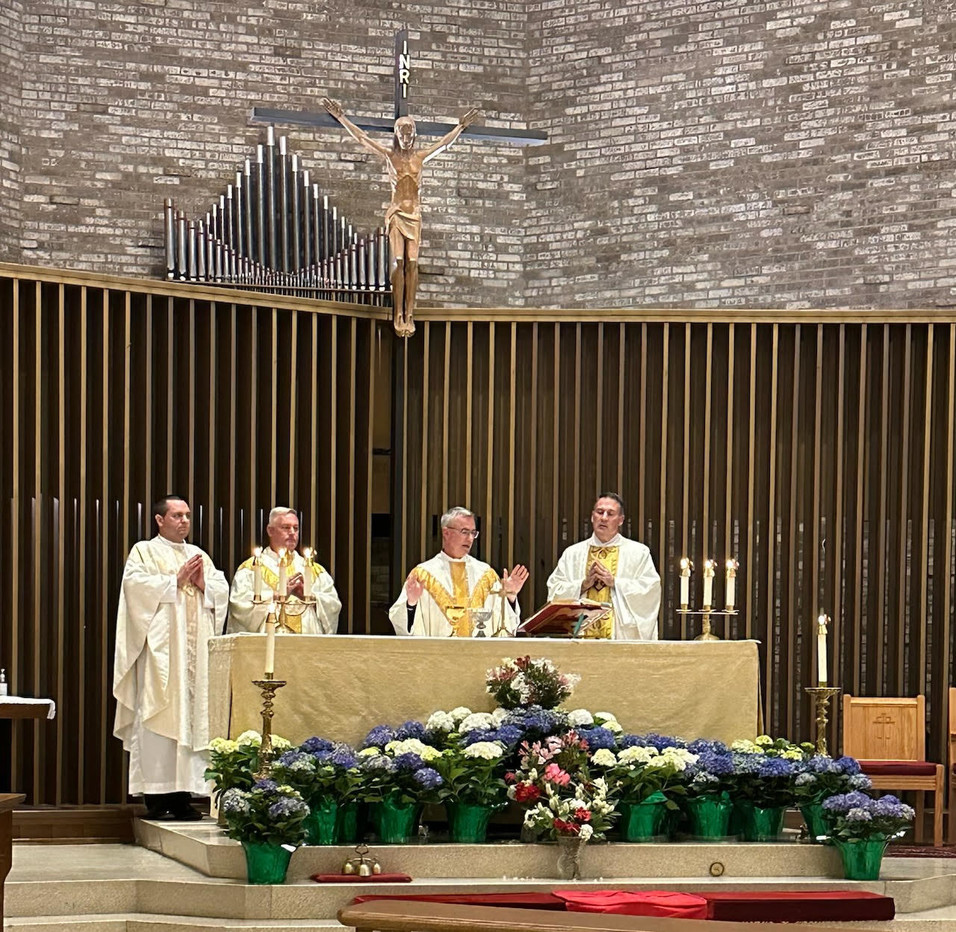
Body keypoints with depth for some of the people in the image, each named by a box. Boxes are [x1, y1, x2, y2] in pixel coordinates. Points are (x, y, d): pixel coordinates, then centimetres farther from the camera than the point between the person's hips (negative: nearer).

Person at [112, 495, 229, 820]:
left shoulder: (199, 555, 21)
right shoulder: (144, 552, 5)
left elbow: (222, 590, 14)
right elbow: (135, 584, -11)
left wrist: (203, 584, -5)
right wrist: (176, 581, -11)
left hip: (196, 651, 5)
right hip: (160, 647, -5)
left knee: (192, 716, 0)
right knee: (159, 717, -11)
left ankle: (182, 796, 2)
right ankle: (156, 799, -11)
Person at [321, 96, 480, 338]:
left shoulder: (420, 157, 10)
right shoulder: (389, 156, 4)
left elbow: (445, 143, 21)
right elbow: (361, 138, 4)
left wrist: (462, 126, 24)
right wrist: (341, 118, 3)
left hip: (415, 215, 2)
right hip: (396, 214, -2)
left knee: (412, 264, -3)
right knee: (399, 263, -10)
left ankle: (409, 316, -4)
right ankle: (398, 316, -10)